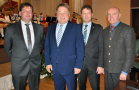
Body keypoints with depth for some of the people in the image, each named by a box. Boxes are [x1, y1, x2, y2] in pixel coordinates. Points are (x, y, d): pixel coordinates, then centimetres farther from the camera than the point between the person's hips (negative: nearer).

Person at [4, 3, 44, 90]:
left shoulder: (40, 28, 2)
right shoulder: (11, 28, -5)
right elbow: (7, 48, 4)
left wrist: (36, 56, 8)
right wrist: (14, 59, 4)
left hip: (35, 65, 2)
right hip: (18, 66, -2)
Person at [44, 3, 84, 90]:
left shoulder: (76, 27, -4)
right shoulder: (50, 28, 8)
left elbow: (80, 48, -7)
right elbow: (47, 46, 9)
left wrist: (78, 65, -11)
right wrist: (48, 62, 3)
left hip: (70, 67, -3)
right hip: (55, 67, 4)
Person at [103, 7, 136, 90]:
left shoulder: (128, 30, -8)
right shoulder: (105, 31, 10)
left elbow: (130, 53, -12)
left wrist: (125, 72, -15)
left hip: (119, 70, -5)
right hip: (107, 69, 5)